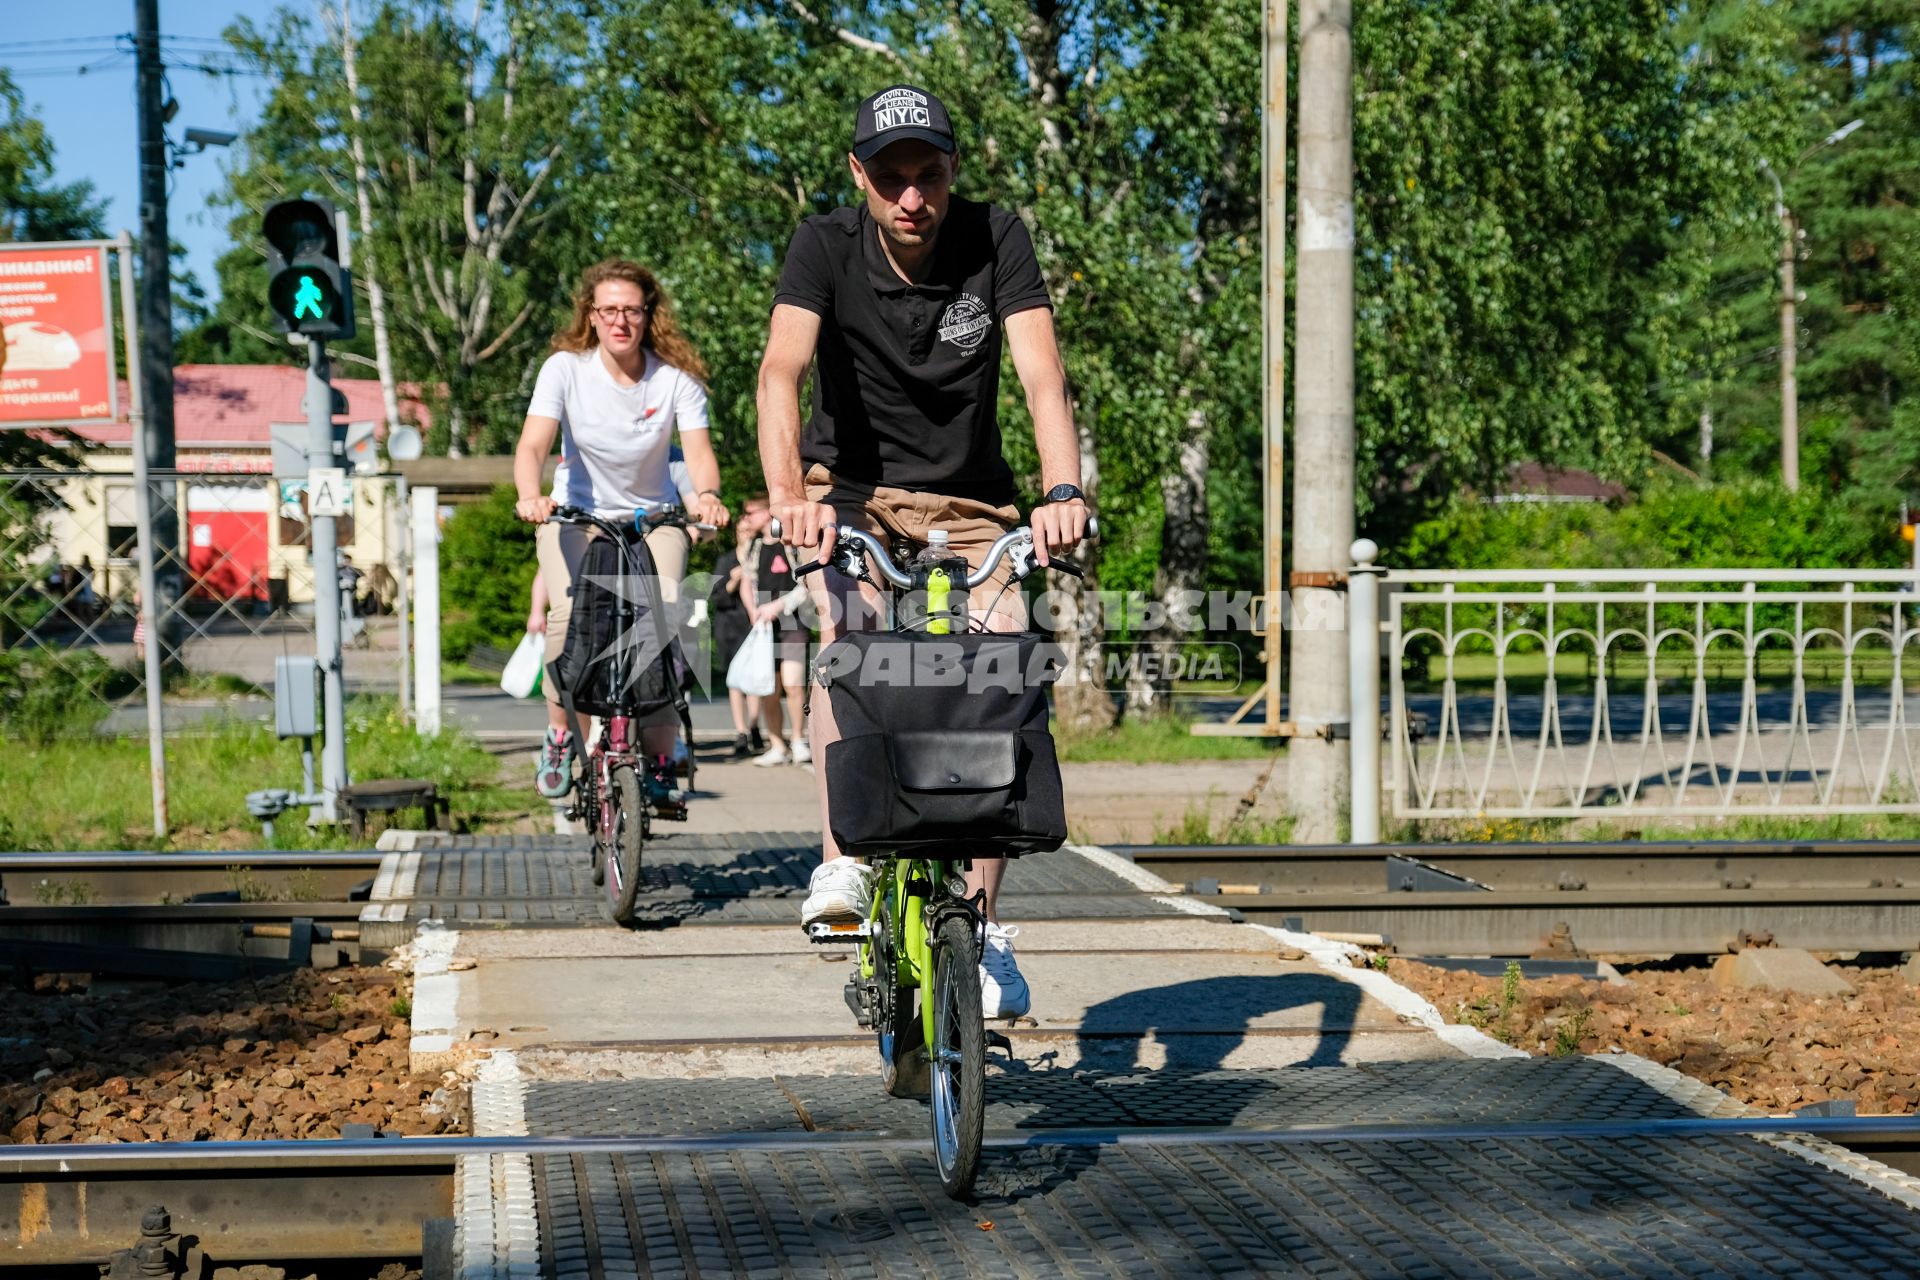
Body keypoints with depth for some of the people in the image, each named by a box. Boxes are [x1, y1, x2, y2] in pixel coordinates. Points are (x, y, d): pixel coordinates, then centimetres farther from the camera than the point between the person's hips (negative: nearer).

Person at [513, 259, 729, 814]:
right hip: (577, 514, 0)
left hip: (653, 517, 1)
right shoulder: (565, 369, -14)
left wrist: (706, 495, -45)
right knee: (570, 613, -26)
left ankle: (659, 761, -11)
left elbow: (698, 449, -22)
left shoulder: (676, 378, -12)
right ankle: (560, 733, -2)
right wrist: (530, 496, -45)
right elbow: (533, 444, -24)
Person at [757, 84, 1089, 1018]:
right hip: (854, 490, -1)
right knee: (847, 627, -32)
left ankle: (981, 921, -5)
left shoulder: (996, 242, -14)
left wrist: (1063, 493, -41)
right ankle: (843, 859, -25)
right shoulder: (825, 247, -15)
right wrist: (788, 494, -47)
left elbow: (1041, 375, -24)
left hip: (970, 503, 1)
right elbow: (782, 370, -29)